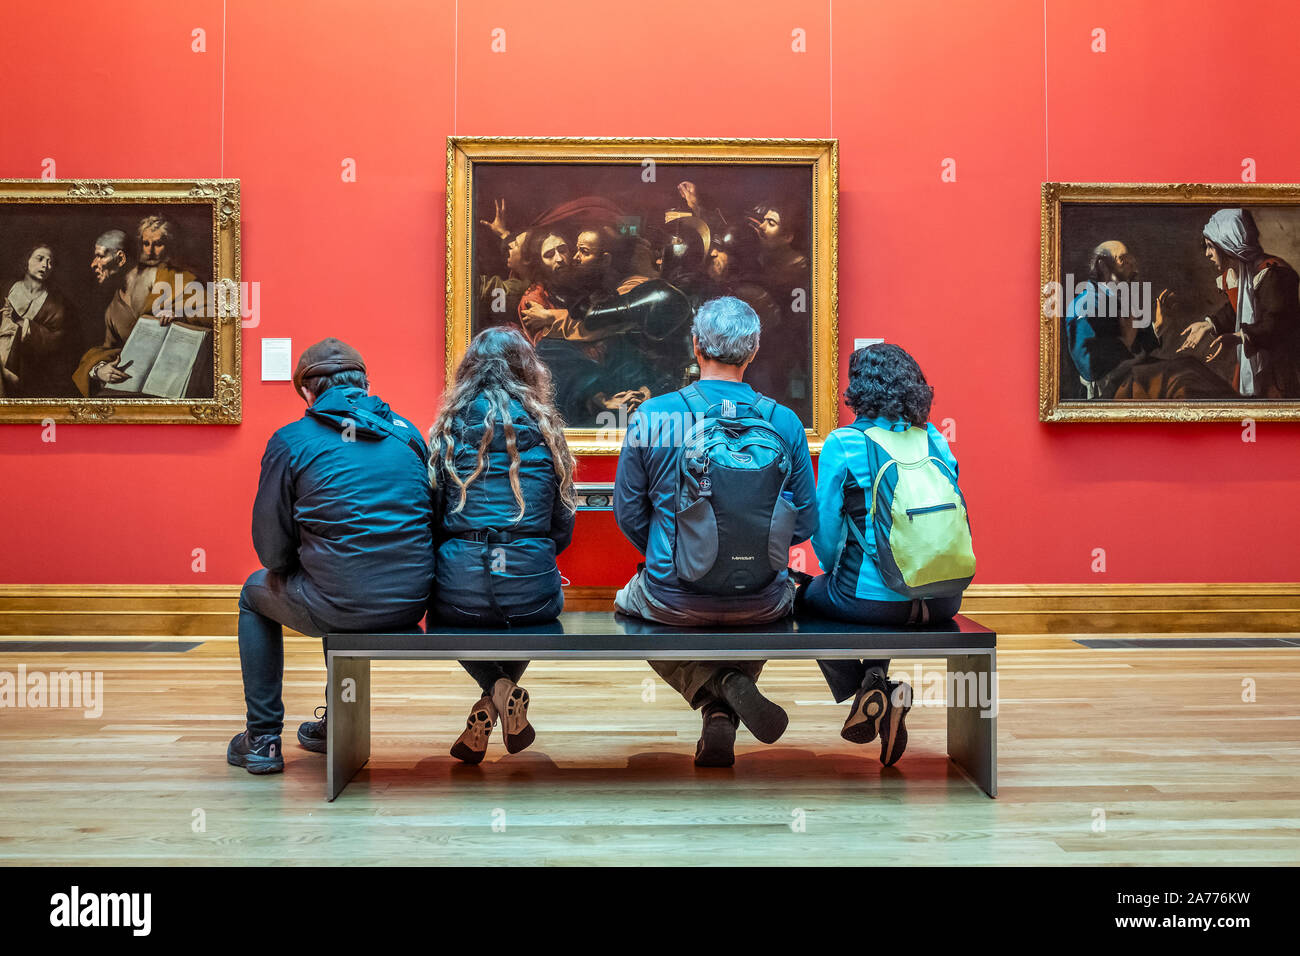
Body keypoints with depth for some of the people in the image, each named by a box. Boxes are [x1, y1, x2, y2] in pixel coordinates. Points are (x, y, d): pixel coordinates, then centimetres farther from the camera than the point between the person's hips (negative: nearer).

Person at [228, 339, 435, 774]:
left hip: (340, 607, -5)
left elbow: (272, 548, -1)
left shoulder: (290, 441, -4)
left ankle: (262, 739, 29)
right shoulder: (409, 433, 9)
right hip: (412, 604, 5)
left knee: (256, 592, 28)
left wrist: (285, 568, 21)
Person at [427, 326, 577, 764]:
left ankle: (496, 688, 9)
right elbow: (562, 530, 9)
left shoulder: (448, 428, 6)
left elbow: (433, 518, 7)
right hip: (532, 593, 0)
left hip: (459, 592, 0)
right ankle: (502, 696, 12)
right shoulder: (544, 428, 7)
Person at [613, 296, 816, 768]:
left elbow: (628, 513, 0)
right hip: (760, 604, 2)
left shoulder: (651, 416, -9)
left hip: (673, 598, -1)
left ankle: (715, 697, 8)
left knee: (628, 599, 34)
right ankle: (733, 688, 12)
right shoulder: (784, 422, -7)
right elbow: (804, 523, 0)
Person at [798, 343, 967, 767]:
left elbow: (825, 528, -6)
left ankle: (863, 691, 15)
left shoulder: (842, 445, -9)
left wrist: (835, 573, 14)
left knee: (807, 593, 26)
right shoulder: (934, 440, 5)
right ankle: (875, 679, 23)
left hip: (873, 601, -5)